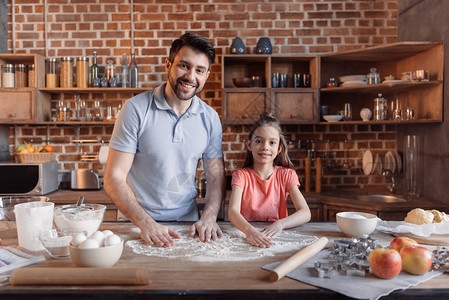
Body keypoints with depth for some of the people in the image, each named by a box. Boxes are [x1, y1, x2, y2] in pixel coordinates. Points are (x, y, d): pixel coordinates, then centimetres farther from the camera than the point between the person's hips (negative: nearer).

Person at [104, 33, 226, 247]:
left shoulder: (210, 118, 3)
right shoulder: (136, 109, -8)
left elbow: (216, 176, 8)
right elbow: (114, 179, -9)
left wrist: (209, 217, -9)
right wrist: (146, 223, -20)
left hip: (187, 222, 2)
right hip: (136, 225, -2)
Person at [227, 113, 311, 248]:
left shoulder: (287, 175, 2)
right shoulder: (241, 175, -2)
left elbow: (305, 213, -9)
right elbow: (232, 211, -17)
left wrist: (280, 224, -28)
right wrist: (250, 230, -38)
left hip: (277, 235, 1)